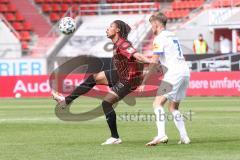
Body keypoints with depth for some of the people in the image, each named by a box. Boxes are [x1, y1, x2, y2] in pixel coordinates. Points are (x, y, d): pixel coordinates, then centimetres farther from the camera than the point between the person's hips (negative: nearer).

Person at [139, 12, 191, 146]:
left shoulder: (159, 38, -5)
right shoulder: (173, 36, 22)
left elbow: (154, 62, -12)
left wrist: (144, 82, -11)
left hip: (175, 72, -9)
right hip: (185, 71, 9)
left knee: (158, 103, -13)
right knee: (173, 107, 17)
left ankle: (161, 135, -29)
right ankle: (184, 137, 11)